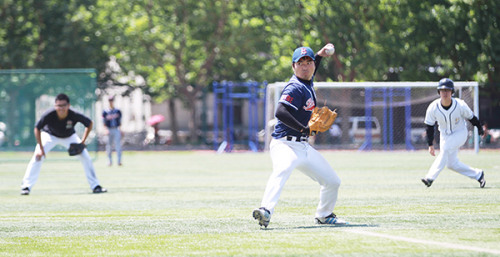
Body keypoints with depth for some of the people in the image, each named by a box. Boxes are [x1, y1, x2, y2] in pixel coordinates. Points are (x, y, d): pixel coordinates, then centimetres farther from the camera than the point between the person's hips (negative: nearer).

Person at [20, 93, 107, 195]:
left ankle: (95, 186, 8)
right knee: (37, 157, -20)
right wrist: (41, 149, -24)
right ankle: (26, 186, -13)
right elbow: (37, 129, -22)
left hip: (69, 137, 1)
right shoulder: (49, 115, -37)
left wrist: (82, 142, -21)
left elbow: (89, 124, -16)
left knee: (86, 158, -6)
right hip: (50, 136, -1)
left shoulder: (74, 115, -35)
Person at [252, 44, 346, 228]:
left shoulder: (308, 83, 13)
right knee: (282, 170, -40)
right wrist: (304, 129, -31)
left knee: (333, 181, 14)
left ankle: (324, 215, 36)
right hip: (285, 145, -9)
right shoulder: (295, 88, -15)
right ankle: (266, 210, -59)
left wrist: (319, 55, 31)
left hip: (304, 147, 9)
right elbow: (280, 112, -31)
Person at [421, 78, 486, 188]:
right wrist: (430, 145, -7)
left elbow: (471, 117, -4)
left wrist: (480, 129, 11)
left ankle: (430, 177, -34)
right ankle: (478, 175, 20)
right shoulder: (433, 107, -17)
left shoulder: (460, 105, -22)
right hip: (445, 135, 4)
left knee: (446, 148, -29)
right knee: (452, 164, 0)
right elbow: (429, 126, -5)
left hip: (460, 133, -4)